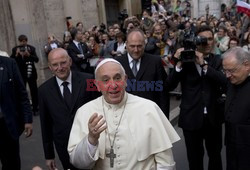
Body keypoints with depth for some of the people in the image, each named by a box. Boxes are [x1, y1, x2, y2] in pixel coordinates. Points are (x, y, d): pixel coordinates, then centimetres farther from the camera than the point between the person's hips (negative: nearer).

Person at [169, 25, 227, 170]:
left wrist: (204, 64, -24)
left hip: (213, 116, 1)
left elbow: (224, 81, -18)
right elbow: (171, 85, -11)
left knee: (215, 154, 21)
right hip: (192, 116, -1)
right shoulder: (186, 59, -4)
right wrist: (178, 64, -23)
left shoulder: (217, 61, 1)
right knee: (194, 157, 15)